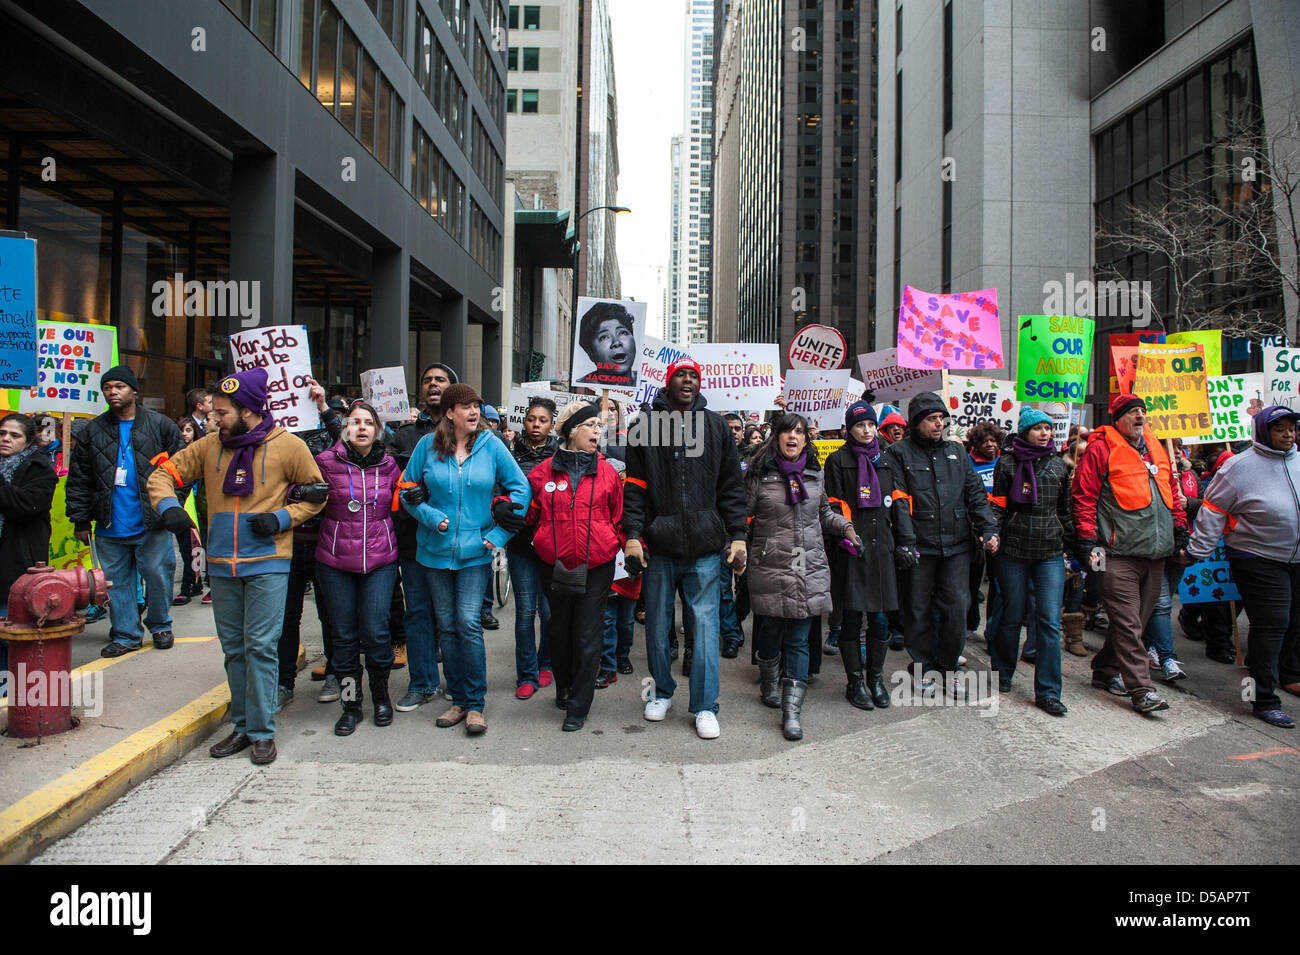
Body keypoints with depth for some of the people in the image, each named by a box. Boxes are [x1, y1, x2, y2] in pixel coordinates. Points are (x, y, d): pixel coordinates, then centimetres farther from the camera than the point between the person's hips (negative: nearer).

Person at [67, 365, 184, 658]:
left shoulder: (160, 425, 1)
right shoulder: (92, 432, 8)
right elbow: (79, 480, 9)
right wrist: (80, 521, 5)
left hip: (152, 524, -3)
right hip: (110, 527, 3)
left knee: (158, 575, 3)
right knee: (116, 580, 8)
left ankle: (160, 625, 23)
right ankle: (126, 635, 20)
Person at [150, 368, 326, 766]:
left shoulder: (287, 446, -4)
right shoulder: (210, 445, 6)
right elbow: (163, 474, 12)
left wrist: (280, 518, -10)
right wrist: (168, 506, -8)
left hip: (267, 564, -4)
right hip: (222, 565, 5)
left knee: (260, 647, -4)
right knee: (234, 649, 12)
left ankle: (262, 732, 7)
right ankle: (243, 725, 24)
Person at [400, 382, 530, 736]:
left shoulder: (491, 445, -2)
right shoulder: (428, 445, 0)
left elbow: (520, 489, 0)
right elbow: (408, 491, 7)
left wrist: (499, 534, -5)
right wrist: (433, 518, -10)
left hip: (475, 551, -2)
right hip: (436, 550, 2)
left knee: (468, 622, -10)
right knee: (446, 626, 8)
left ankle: (475, 704, 4)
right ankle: (458, 700, 22)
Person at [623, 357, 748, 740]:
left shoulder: (715, 426, 8)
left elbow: (731, 487, 8)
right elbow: (635, 486, 2)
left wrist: (737, 536, 2)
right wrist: (632, 534, -7)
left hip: (704, 549, 0)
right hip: (658, 548, 0)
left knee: (705, 624, 0)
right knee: (657, 625, 11)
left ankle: (705, 706, 11)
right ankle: (662, 691, 31)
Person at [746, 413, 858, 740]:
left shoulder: (816, 474, 12)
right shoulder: (760, 475, 0)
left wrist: (845, 526, 9)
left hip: (809, 570, 3)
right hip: (770, 567, -2)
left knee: (798, 639, 1)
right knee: (770, 632, 7)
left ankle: (792, 711, 2)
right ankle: (769, 685, 35)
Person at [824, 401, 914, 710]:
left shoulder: (885, 460, 16)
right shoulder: (838, 460, 2)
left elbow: (899, 504, 15)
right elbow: (834, 506, -4)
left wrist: (905, 542, 7)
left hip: (882, 547, 4)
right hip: (852, 551, -4)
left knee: (880, 618, 6)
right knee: (852, 618, 1)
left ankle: (876, 678, 22)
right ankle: (855, 682, 14)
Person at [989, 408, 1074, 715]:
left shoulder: (1058, 465, 11)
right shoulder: (1007, 463, 1)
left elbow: (1065, 509, 17)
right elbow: (997, 506, -1)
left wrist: (1069, 544, 14)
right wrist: (992, 537, -13)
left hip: (1051, 553, 2)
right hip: (1013, 551, -2)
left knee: (1050, 621, -4)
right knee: (1012, 617, 8)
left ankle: (1047, 692, 3)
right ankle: (1002, 674, 30)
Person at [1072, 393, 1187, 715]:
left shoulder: (1155, 448, 17)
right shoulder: (1101, 449, -5)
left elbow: (1171, 494, 26)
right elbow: (1085, 497, -8)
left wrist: (1180, 531, 21)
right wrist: (1088, 541, -13)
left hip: (1155, 553, 7)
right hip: (1119, 554, -7)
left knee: (1135, 620, 12)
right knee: (1127, 623, -7)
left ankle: (1105, 671, 27)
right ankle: (1141, 690, -4)